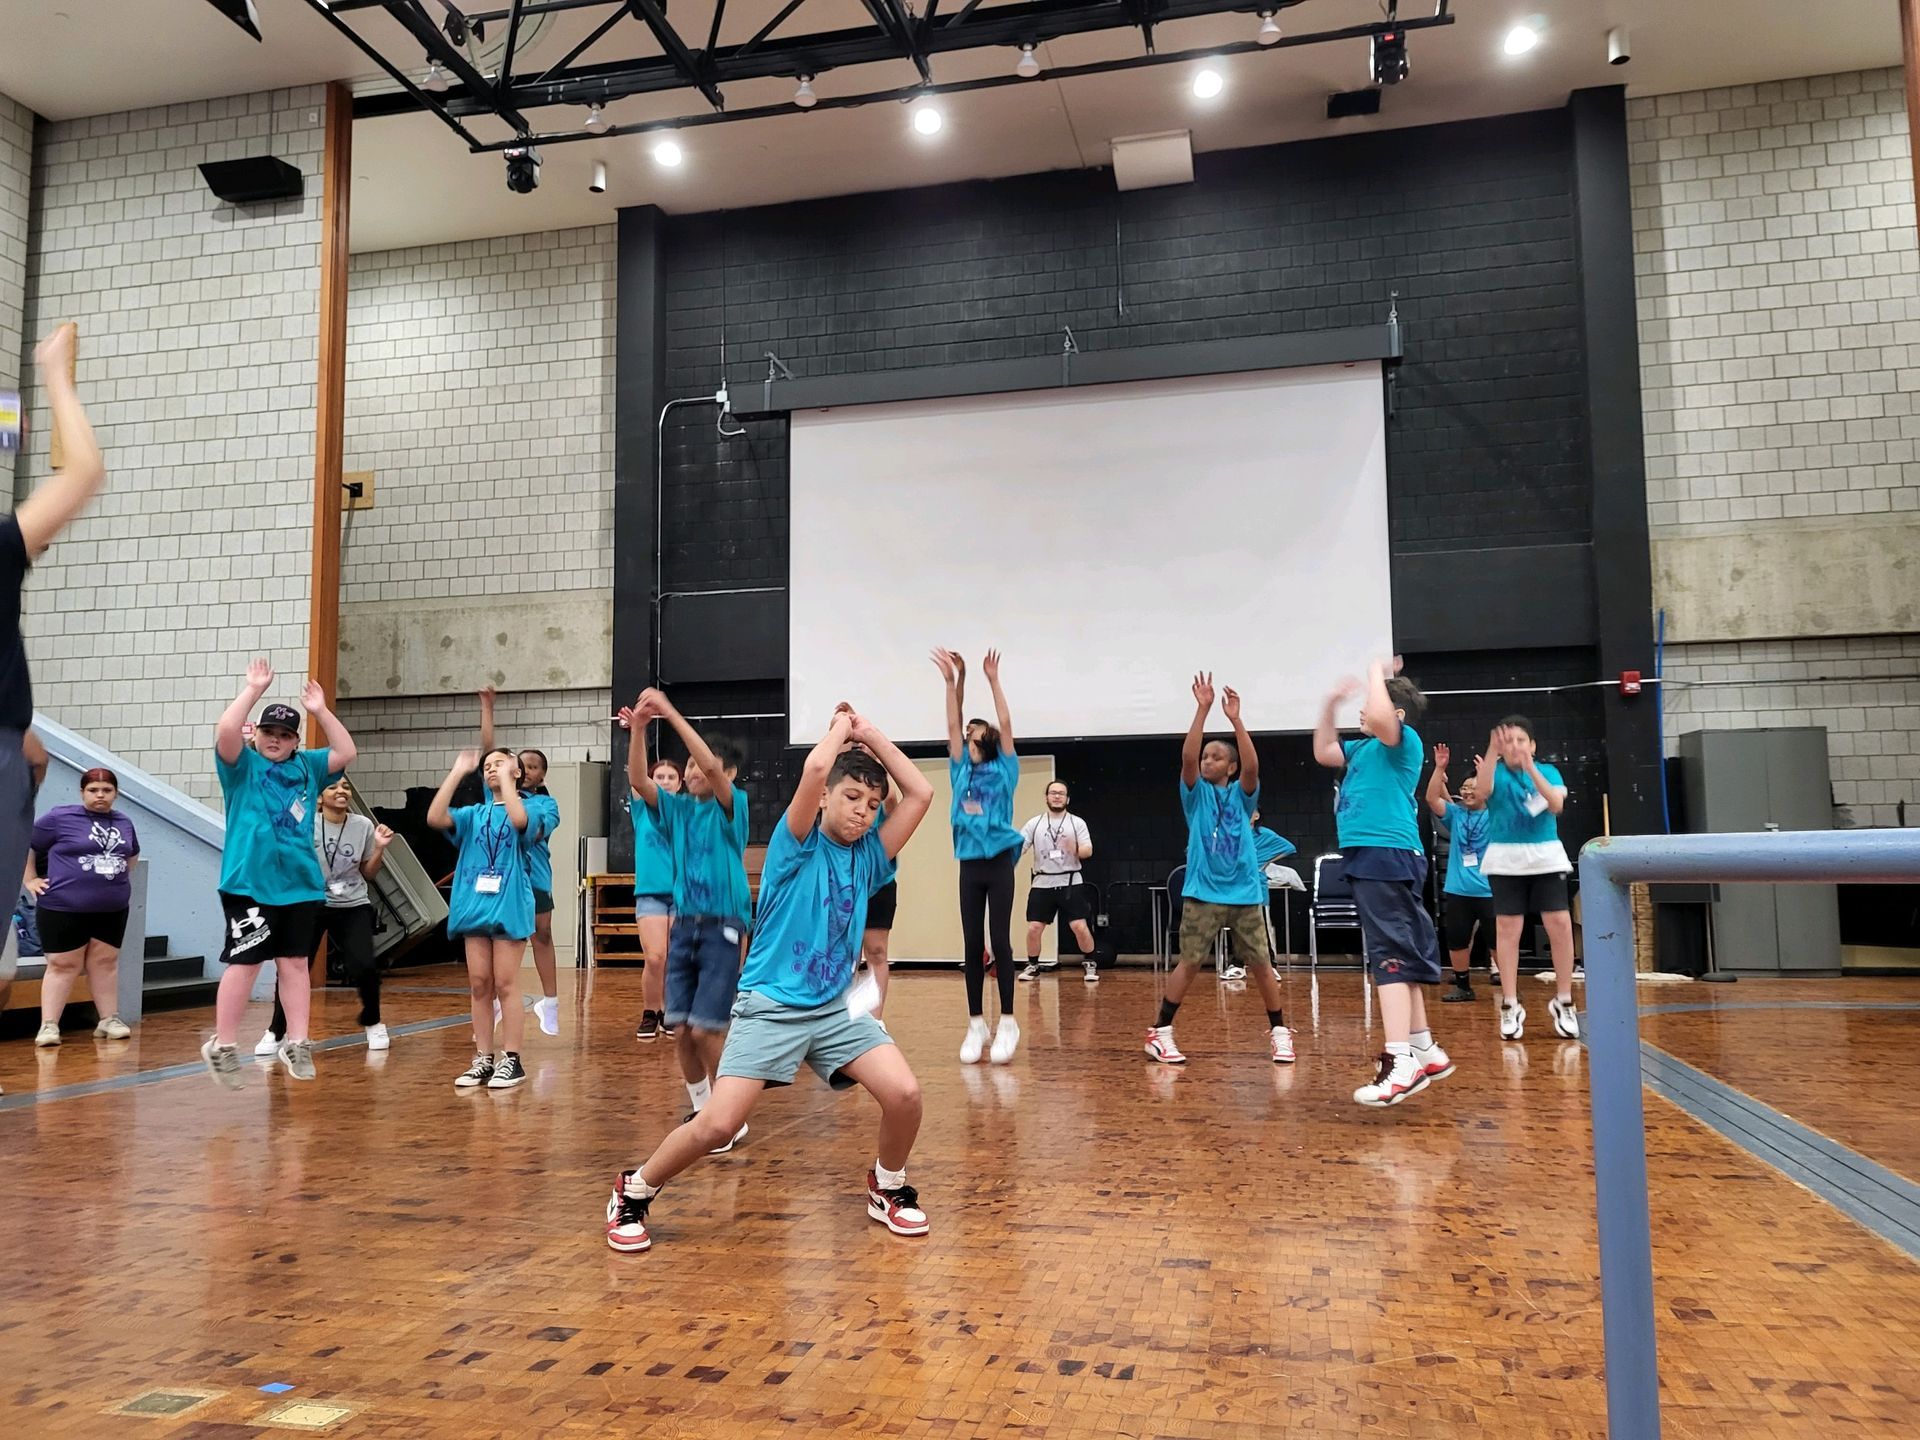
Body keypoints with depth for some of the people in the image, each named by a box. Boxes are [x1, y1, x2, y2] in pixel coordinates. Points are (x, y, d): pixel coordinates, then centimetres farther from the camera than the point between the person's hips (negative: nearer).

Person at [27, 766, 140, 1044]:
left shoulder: (124, 823, 8)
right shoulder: (60, 818, -7)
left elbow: (132, 855, 28)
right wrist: (30, 879, -2)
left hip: (112, 908, 4)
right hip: (64, 907, -4)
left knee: (105, 962, 10)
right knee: (63, 965, 0)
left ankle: (110, 1020, 18)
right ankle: (48, 1025, 6)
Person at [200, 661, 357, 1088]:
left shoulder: (307, 767, 15)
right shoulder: (243, 765, 2)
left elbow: (345, 753, 8)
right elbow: (225, 731, -15)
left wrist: (321, 711, 4)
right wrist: (253, 689, -12)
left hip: (300, 882, 4)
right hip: (249, 882, -4)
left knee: (294, 962, 7)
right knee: (245, 962, -4)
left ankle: (296, 1043, 11)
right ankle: (222, 1046, 8)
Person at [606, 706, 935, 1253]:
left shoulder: (868, 856, 6)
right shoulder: (796, 846, -8)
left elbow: (921, 793, 3)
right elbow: (815, 767, -25)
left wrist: (871, 735, 3)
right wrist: (840, 725, -7)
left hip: (837, 1006, 5)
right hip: (772, 1003, -4)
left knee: (904, 1094, -14)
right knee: (717, 1125, -14)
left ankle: (888, 1189, 16)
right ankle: (633, 1192, 15)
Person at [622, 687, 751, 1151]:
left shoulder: (732, 807, -5)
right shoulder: (677, 808, 9)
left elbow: (712, 767, -22)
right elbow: (638, 781, -4)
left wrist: (670, 712, -23)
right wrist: (638, 729, -18)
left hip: (722, 928, -5)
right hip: (683, 925, 5)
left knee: (707, 1029, -9)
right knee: (681, 1029, 6)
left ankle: (733, 1118, 6)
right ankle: (702, 1108, 25)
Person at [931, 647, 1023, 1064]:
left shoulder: (1004, 771, 4)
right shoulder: (961, 771, 12)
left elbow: (1005, 725, -3)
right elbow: (953, 726, 8)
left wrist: (993, 680, -5)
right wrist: (954, 681, 1)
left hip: (999, 863, -3)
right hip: (969, 865, 3)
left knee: (1000, 941, -3)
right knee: (972, 945, 4)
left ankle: (1007, 1023, 2)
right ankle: (976, 1025, 9)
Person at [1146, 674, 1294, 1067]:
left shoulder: (1242, 795, 7)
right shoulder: (1196, 793, 5)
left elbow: (1252, 766, -13)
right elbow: (1187, 757, -12)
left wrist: (1235, 720, -19)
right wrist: (1203, 709, -18)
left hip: (1245, 893, 1)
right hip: (1203, 893, -1)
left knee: (1261, 964, 5)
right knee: (1189, 962, -4)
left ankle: (1279, 1032, 19)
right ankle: (1160, 1032, 3)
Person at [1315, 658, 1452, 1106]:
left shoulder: (1405, 741, -5)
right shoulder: (1364, 748, 21)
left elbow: (1379, 718, -26)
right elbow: (1323, 752, 30)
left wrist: (1376, 673, -10)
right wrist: (1331, 703, 19)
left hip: (1388, 856, -10)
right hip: (1370, 857, 10)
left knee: (1391, 955, -16)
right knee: (1400, 956, 14)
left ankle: (1400, 1062, -21)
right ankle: (1423, 1050, 23)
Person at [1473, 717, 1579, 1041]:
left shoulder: (1548, 772, 6)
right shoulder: (1497, 773, 2)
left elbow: (1557, 804, -11)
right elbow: (1483, 789, -20)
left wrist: (1530, 769, -21)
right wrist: (1492, 751, -33)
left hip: (1546, 858, 1)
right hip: (1506, 861, -1)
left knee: (1560, 925, -7)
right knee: (1507, 929, -2)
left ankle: (1564, 1002, 7)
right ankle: (1510, 1006, 4)